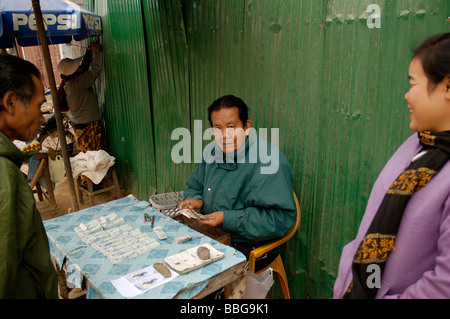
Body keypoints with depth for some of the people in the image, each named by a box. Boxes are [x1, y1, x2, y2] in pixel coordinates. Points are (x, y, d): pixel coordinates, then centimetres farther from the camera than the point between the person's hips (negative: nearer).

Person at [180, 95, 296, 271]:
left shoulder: (268, 161, -19)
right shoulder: (211, 151, 7)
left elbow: (280, 218, -24)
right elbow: (195, 185, 21)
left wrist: (227, 219, -24)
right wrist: (196, 199, -3)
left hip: (250, 247, -7)